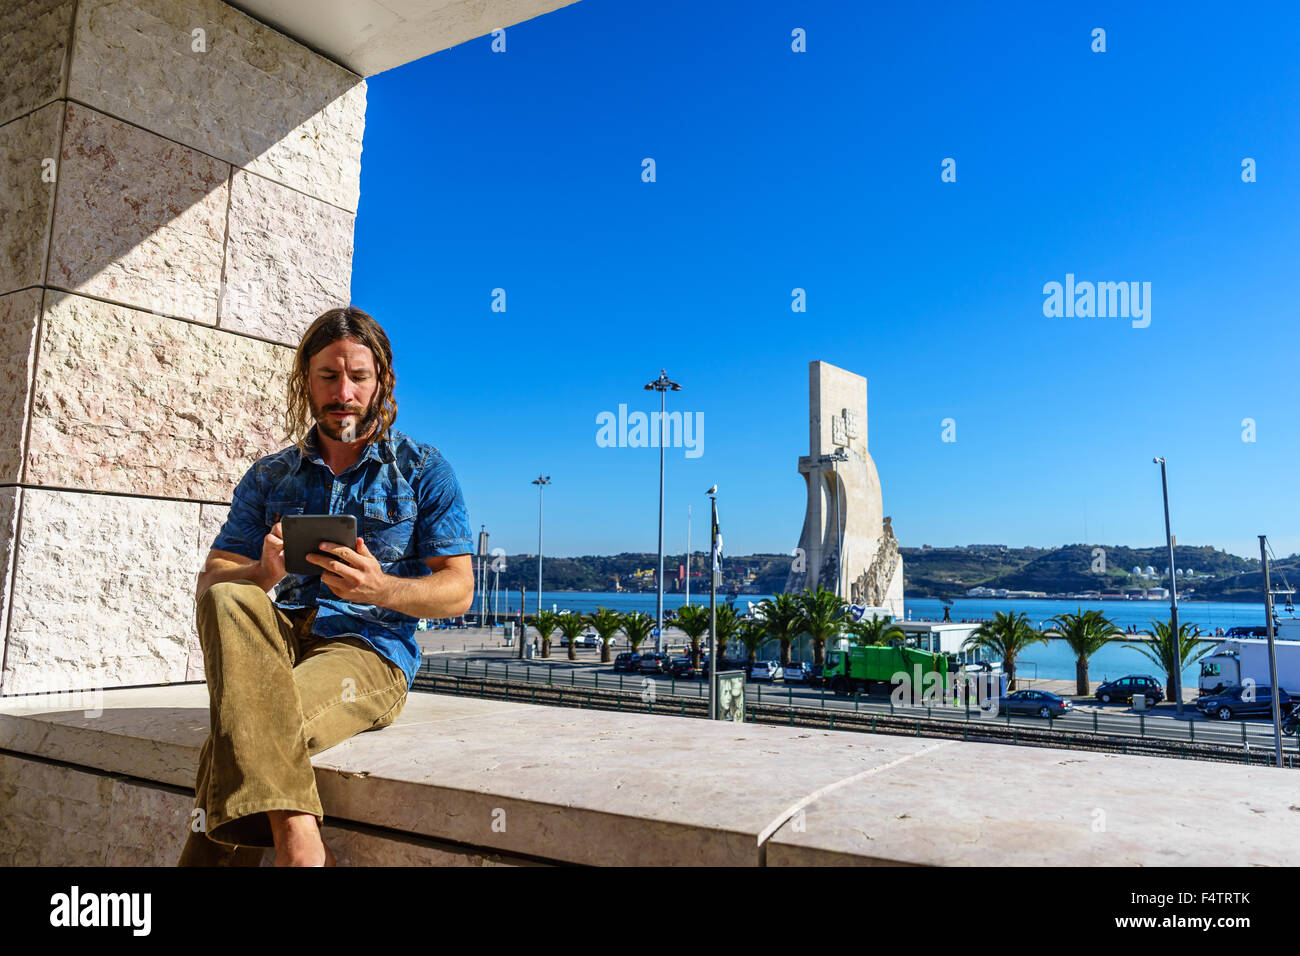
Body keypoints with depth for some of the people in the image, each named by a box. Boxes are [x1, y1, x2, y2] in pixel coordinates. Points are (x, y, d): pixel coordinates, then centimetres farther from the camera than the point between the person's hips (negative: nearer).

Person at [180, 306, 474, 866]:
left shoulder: (424, 470, 6)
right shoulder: (268, 477, 16)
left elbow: (458, 591, 1)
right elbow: (209, 582, 8)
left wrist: (380, 589, -20)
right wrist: (264, 574, -18)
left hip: (372, 650, -4)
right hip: (283, 638, 4)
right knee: (228, 601, -33)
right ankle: (294, 835, -42)